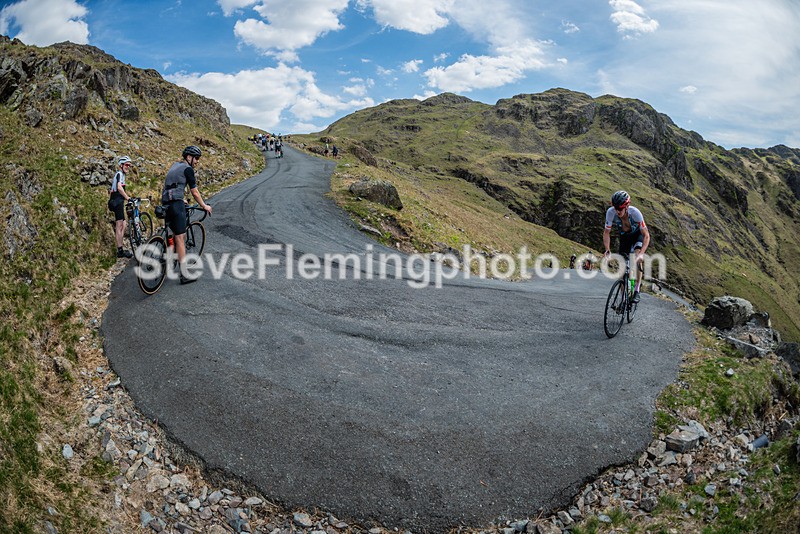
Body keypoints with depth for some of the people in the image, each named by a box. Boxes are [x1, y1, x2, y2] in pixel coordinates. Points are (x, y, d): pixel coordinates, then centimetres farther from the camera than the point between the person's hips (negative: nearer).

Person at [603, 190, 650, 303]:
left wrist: (641, 253, -48)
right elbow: (606, 232, -19)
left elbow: (646, 235, -34)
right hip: (624, 236, 3)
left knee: (638, 257, -30)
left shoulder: (635, 213, -37)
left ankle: (637, 290, -21)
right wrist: (607, 249, -34)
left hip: (638, 234, -3)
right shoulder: (610, 212, -31)